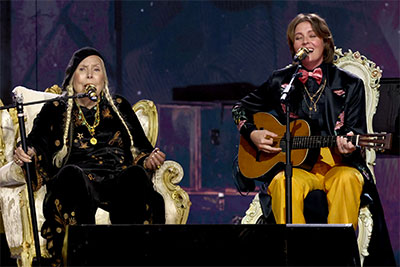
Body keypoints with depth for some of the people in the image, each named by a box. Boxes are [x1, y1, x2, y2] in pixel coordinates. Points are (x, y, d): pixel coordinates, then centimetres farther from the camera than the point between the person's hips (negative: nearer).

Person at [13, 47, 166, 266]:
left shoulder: (120, 107, 28)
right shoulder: (54, 111, 24)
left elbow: (140, 148, 23)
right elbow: (36, 147, 14)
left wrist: (149, 161, 0)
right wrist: (25, 155, -10)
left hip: (120, 179, 1)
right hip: (76, 182, -1)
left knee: (136, 174, -35)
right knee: (71, 174, -38)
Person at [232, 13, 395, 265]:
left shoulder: (349, 84, 9)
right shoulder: (281, 81, 13)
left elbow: (356, 132, 8)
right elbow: (241, 108, 23)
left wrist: (348, 145, -17)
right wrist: (252, 134, 3)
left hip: (337, 163, 0)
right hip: (295, 165, 1)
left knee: (346, 180, -38)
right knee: (284, 184, -37)